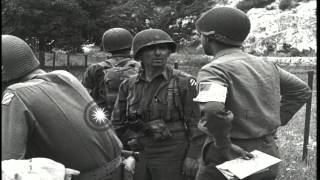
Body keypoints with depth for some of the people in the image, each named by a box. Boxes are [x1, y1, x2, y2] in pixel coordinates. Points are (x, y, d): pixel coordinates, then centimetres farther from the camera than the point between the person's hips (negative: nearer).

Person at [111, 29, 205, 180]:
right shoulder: (129, 86, 4)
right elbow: (118, 122, 11)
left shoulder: (185, 82, -8)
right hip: (139, 157, 5)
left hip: (172, 157, -4)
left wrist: (193, 156, -14)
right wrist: (131, 142, 1)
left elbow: (197, 122, -9)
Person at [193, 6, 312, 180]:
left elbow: (212, 110, -36)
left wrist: (224, 145, -20)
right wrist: (276, 122, 13)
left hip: (228, 159, -7)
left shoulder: (214, 70, -17)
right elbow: (301, 90, 17)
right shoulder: (265, 64, 6)